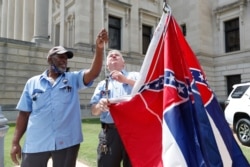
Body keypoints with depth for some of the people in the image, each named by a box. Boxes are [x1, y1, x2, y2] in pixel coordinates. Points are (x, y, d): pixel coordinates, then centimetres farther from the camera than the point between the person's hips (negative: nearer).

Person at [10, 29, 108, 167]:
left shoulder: (73, 79, 6)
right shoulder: (32, 82, 8)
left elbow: (94, 72, -11)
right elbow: (24, 114, 7)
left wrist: (99, 48, -25)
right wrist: (15, 142, 3)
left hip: (67, 141, 0)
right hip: (35, 143, 1)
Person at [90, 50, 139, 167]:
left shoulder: (134, 76, 12)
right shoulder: (102, 84, 20)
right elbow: (94, 110, 12)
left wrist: (126, 80, -14)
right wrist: (100, 106, -12)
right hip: (109, 133, 3)